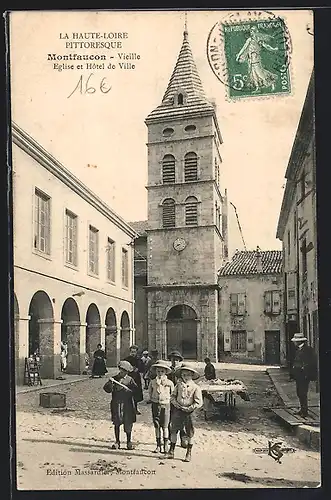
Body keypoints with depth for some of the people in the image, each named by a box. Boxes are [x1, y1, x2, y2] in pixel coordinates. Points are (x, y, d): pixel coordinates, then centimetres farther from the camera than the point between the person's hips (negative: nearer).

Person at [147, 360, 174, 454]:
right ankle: (158, 445, 14)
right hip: (155, 405, 2)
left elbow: (172, 394, 9)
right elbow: (150, 393, 16)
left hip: (165, 405, -2)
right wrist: (151, 399, 4)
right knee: (157, 426, 6)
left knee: (165, 426, 2)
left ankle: (166, 445, 11)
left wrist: (168, 400, 1)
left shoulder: (169, 383, -1)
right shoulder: (152, 382, 3)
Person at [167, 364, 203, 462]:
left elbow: (199, 402, -8)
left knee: (190, 433, 5)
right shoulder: (178, 385, 5)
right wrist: (176, 404, -8)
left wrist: (189, 408, -14)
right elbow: (172, 396, 9)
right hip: (178, 410, 2)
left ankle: (189, 453, 16)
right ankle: (171, 450, 14)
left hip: (189, 412, -2)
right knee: (173, 430, 3)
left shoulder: (195, 387, -5)